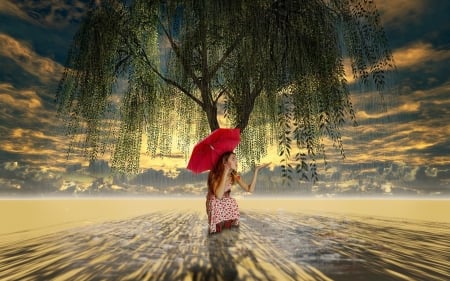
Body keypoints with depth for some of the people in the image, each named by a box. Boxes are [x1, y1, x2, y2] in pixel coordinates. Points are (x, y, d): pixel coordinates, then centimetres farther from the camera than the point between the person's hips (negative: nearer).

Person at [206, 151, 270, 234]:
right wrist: (226, 171, -46)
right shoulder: (215, 174, -28)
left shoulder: (234, 175, -13)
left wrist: (256, 169, -26)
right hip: (215, 205, -4)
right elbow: (219, 195, -43)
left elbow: (250, 189, -21)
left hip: (227, 205, 4)